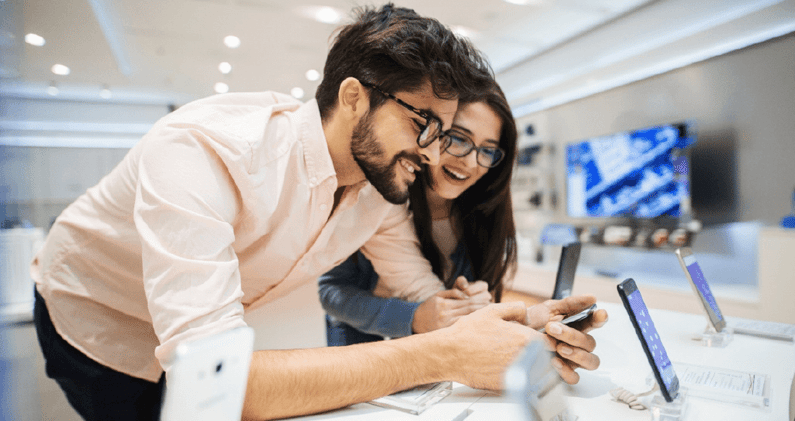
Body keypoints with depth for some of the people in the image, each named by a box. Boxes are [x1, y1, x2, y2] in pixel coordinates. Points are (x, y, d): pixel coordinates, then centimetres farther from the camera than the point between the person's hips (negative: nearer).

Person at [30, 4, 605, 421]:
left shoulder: (382, 189, -17)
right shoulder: (204, 149, -38)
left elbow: (427, 294, -9)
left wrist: (525, 326, -29)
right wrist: (445, 356, -45)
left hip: (207, 333, 5)